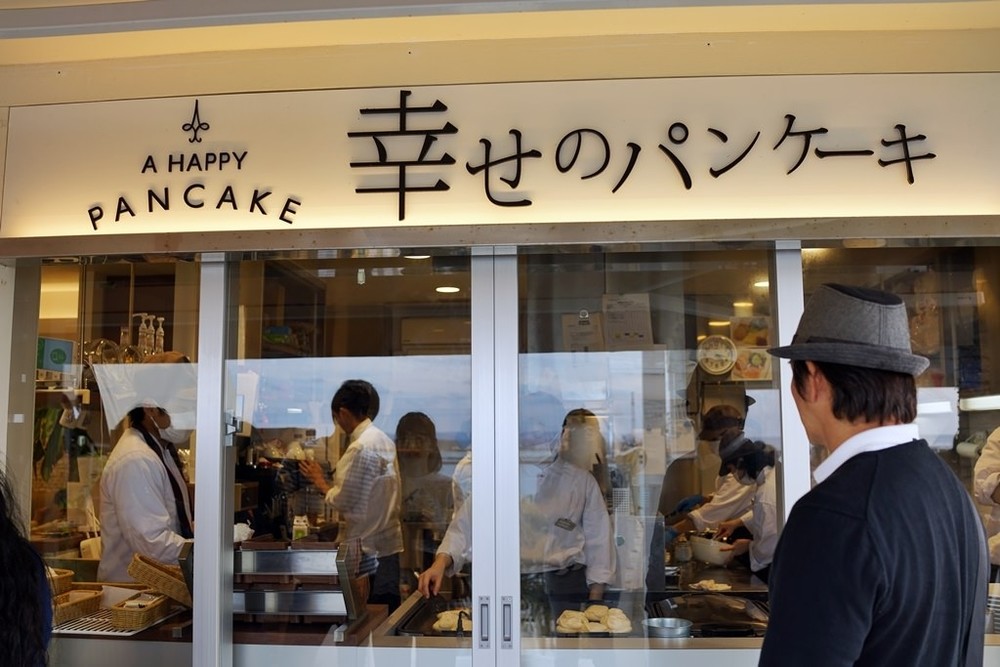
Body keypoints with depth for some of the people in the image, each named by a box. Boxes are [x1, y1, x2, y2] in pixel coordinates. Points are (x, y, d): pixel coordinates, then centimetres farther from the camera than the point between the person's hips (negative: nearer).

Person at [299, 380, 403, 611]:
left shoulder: (360, 448, -18)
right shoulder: (383, 440, 10)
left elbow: (343, 501, -16)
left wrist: (319, 480, -2)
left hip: (368, 548, -9)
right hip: (388, 543, 9)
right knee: (387, 615, 14)